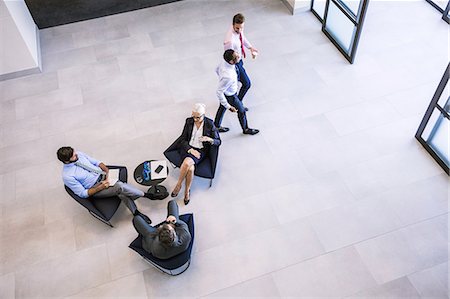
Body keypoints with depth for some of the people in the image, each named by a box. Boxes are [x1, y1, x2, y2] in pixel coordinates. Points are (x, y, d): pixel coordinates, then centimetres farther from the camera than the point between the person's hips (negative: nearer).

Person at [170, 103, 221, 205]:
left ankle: (178, 185, -7)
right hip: (187, 148, 1)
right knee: (190, 168, -30)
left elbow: (218, 142, -1)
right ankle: (187, 191, -6)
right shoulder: (189, 121, 0)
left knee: (187, 162, -31)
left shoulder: (209, 124, -5)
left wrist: (209, 139, -23)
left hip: (200, 150, -1)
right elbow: (183, 139, 1)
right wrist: (191, 150, -16)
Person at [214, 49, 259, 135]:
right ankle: (246, 129, 45)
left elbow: (217, 70, 2)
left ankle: (216, 126, 54)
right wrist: (228, 106, -28)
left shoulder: (224, 62, -20)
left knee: (222, 107, 29)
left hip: (225, 91, 7)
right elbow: (219, 92, -36)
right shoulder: (228, 77, -45)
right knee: (241, 111, 18)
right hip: (230, 96, -7)